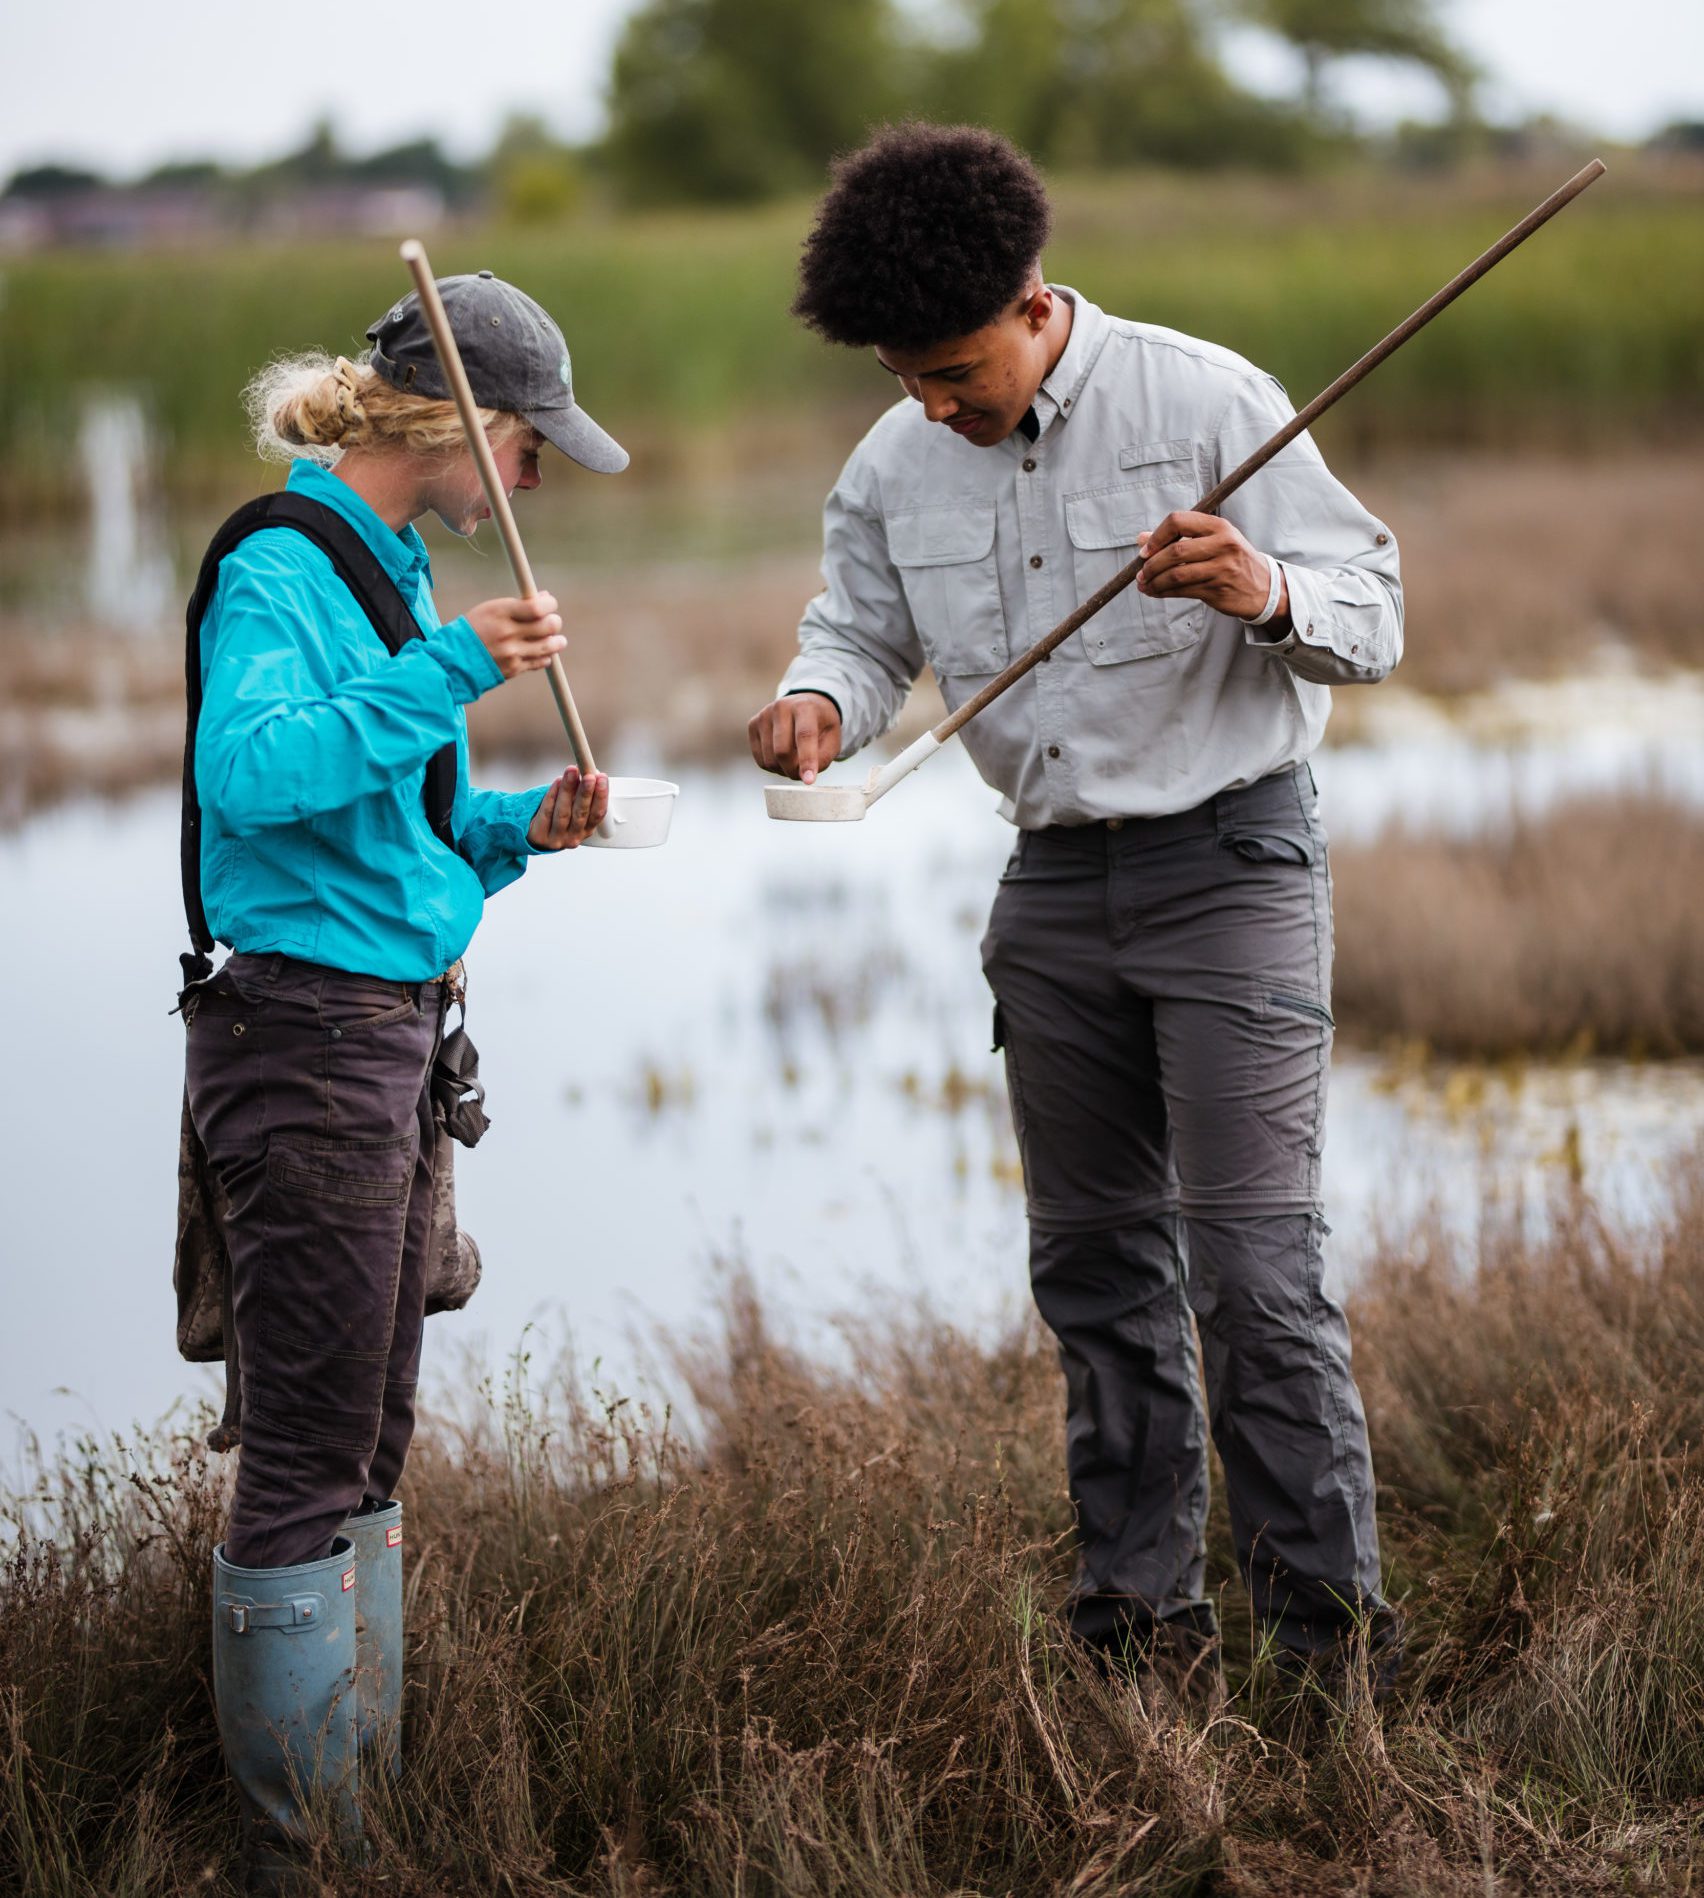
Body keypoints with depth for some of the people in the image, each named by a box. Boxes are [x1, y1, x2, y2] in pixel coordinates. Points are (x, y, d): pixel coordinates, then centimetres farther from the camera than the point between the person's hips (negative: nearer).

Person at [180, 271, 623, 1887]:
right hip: (305, 1033, -10)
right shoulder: (280, 567, -12)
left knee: (370, 1445, 14)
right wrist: (453, 670, -30)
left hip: (389, 1034, 10)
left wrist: (516, 827, 6)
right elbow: (250, 771, -29)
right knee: (310, 1453, -6)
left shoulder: (392, 570, 17)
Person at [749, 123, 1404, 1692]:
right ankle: (1141, 1611, 20)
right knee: (1096, 1260, 10)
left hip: (1231, 862, -6)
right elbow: (867, 631, 14)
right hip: (1055, 886, 6)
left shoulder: (1203, 401, -11)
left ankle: (1333, 1624, -6)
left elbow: (1372, 614, -10)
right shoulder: (894, 466, 4)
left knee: (1255, 1263, -12)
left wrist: (1266, 596, -33)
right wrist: (820, 702, -10)